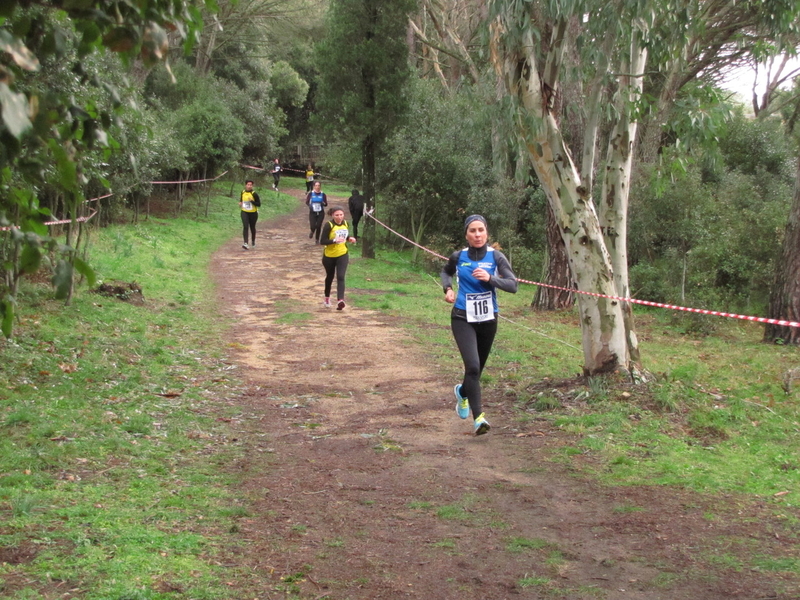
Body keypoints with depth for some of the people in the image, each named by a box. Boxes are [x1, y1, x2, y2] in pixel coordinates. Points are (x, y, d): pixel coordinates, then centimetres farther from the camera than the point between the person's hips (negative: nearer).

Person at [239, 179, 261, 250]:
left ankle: (253, 242, 37)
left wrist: (252, 201, -26)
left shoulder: (254, 194, -13)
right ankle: (245, 243, -25)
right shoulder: (243, 192, 1)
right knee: (245, 227, -17)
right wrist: (240, 202, 2)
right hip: (244, 212, 2)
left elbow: (259, 204, -13)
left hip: (253, 213, -2)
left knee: (252, 228, 13)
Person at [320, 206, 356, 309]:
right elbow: (322, 241, -20)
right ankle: (327, 298, 40)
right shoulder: (329, 225, -17)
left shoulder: (345, 223, 0)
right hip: (329, 255, -2)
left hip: (342, 255, 2)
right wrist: (334, 240, -34)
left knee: (340, 277, -14)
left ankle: (340, 300, -24)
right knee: (330, 277, 16)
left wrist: (349, 238, -4)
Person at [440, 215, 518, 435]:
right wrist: (447, 288, 2)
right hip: (463, 319, -2)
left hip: (488, 319, 2)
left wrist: (490, 278, -28)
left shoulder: (496, 257, -5)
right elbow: (446, 272, 21)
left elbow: (513, 285, -13)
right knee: (472, 366, -20)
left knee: (478, 368, 16)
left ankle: (462, 391, 50)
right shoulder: (458, 257, -1)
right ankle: (478, 417, -19)